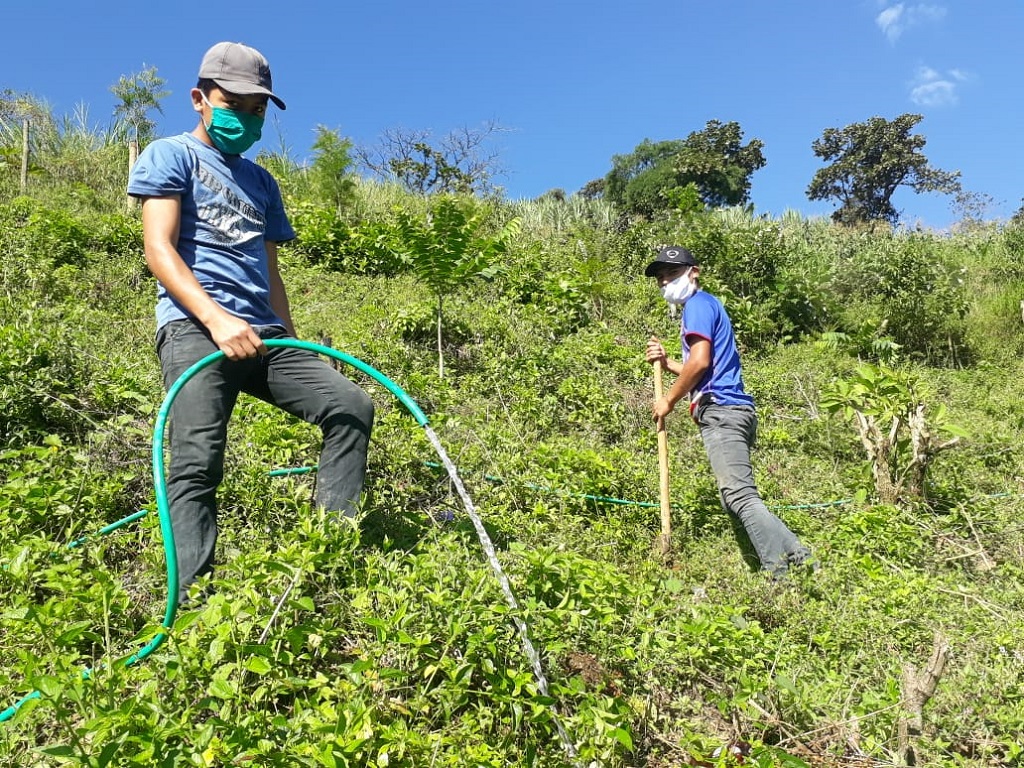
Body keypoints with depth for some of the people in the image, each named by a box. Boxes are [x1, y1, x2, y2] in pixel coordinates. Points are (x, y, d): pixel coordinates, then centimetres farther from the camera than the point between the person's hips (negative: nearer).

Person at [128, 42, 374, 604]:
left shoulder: (260, 181, 27)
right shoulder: (171, 155, 9)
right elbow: (158, 249, -5)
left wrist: (292, 345, 17)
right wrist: (216, 318, -20)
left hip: (264, 334, 6)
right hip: (194, 326, -5)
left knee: (351, 406, -12)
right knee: (196, 463, -17)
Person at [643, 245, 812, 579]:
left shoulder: (698, 304, -2)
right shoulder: (708, 305, 28)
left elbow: (700, 361, -16)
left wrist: (669, 400, -5)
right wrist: (666, 361, 17)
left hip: (720, 411, -10)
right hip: (733, 412, 10)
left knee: (740, 496, -17)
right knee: (740, 496, 9)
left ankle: (783, 575, -21)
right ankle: (799, 558, 6)